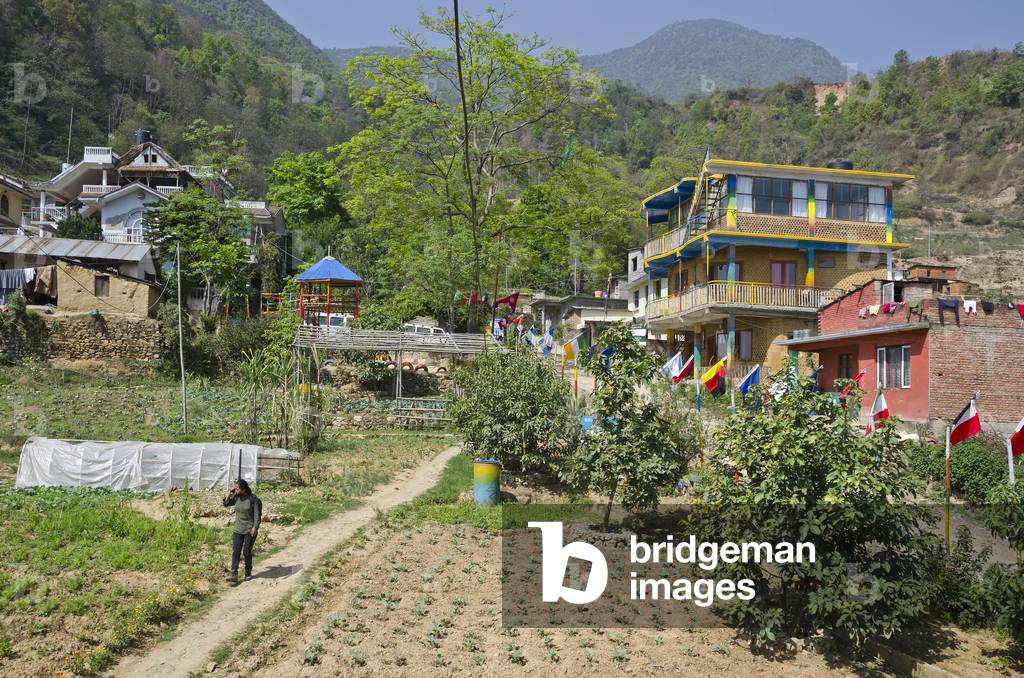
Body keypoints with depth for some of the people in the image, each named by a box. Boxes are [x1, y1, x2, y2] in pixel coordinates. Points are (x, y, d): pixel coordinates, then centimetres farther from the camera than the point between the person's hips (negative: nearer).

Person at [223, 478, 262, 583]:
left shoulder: (253, 499, -12)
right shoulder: (236, 498, 3)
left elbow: (257, 514, -11)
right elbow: (226, 503, 13)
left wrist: (255, 527, -19)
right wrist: (230, 493, -1)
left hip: (250, 530, -4)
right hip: (238, 530, 4)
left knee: (247, 552, 3)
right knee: (235, 552, -5)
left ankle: (248, 573, 22)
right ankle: (234, 575, -9)